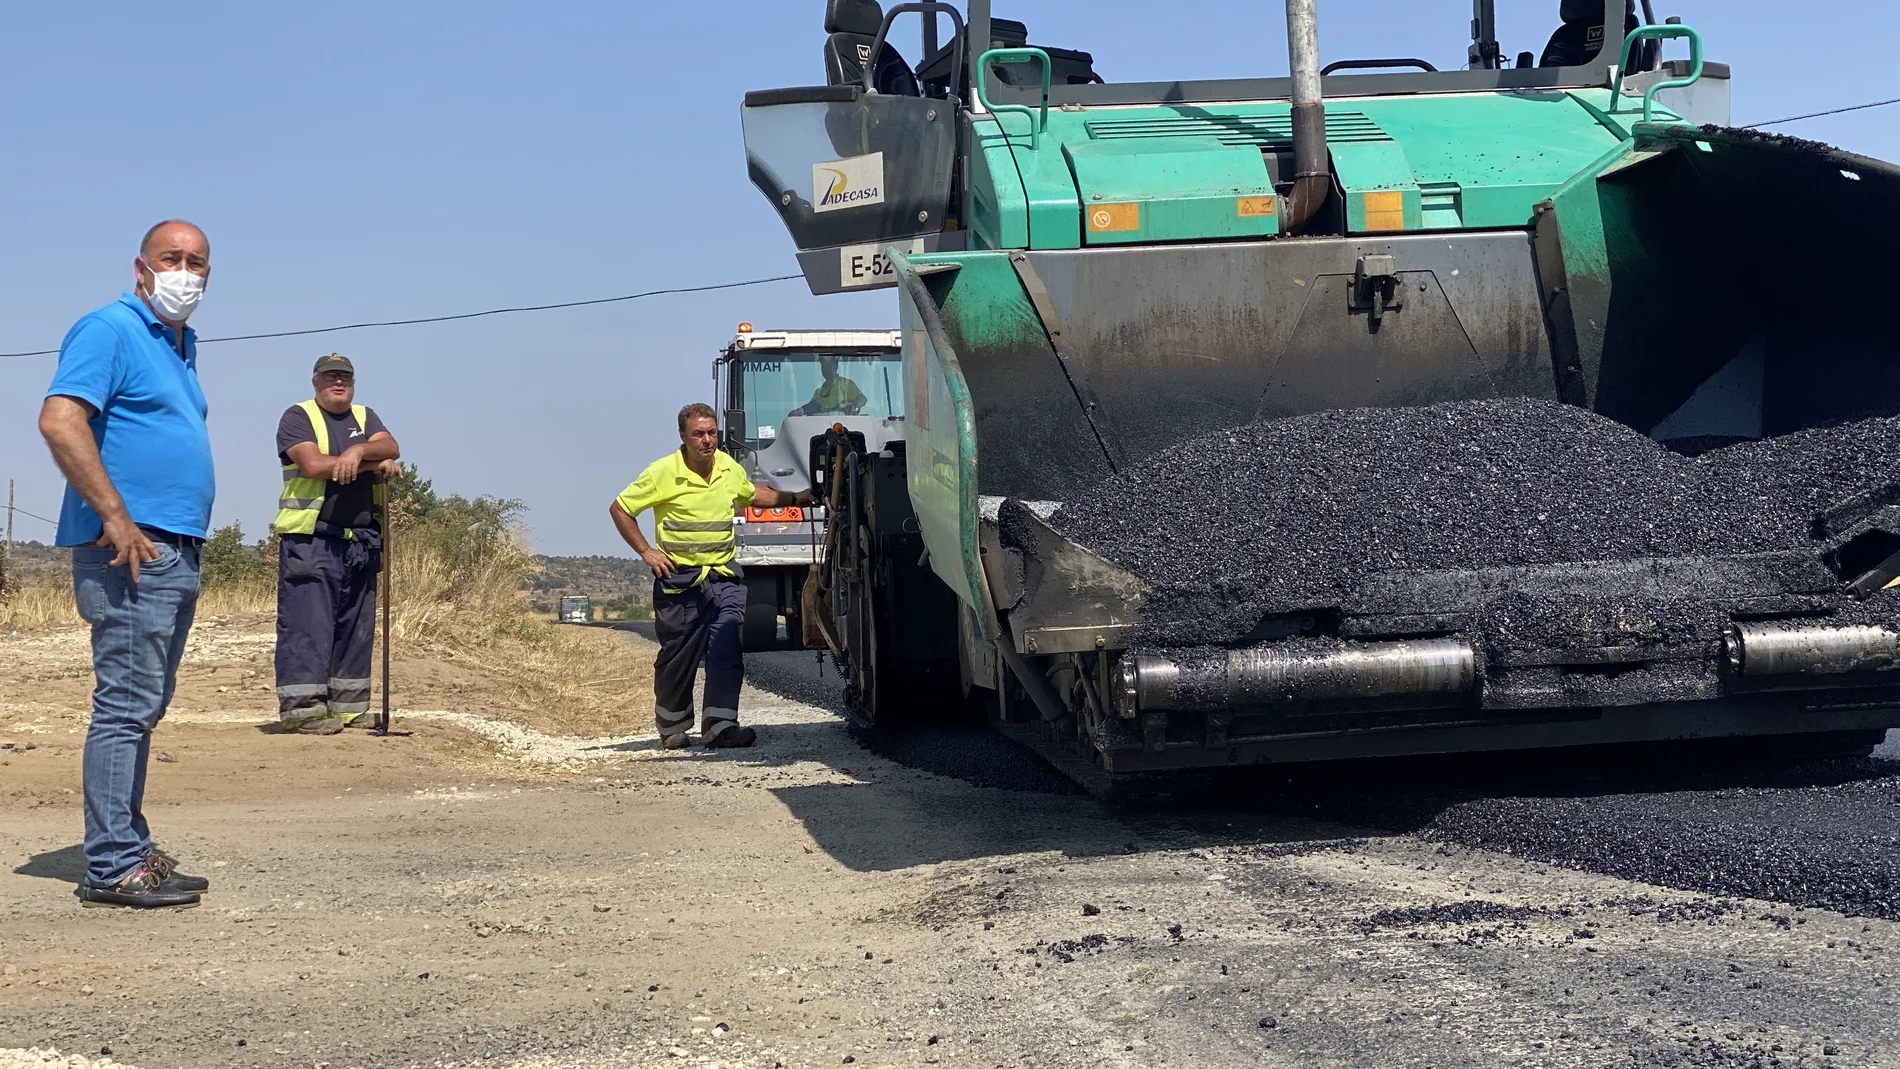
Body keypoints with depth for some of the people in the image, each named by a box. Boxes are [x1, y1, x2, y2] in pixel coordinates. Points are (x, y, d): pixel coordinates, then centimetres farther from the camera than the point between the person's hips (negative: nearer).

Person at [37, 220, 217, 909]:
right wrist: (116, 518, -22)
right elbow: (59, 421, -21)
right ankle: (113, 869, -8)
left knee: (144, 706, 13)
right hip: (130, 549, -10)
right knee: (126, 704, -10)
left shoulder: (182, 344, 20)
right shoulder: (109, 330, -8)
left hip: (176, 553, 10)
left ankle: (129, 850, 19)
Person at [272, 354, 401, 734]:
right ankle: (302, 707, -9)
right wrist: (376, 463, -8)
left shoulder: (365, 417, 19)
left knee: (356, 627, 9)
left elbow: (391, 447, 0)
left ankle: (348, 704, 15)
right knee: (306, 622, -10)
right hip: (310, 541, -6)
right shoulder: (298, 417, 1)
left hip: (360, 542, 6)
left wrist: (359, 450, -22)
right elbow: (313, 464, -15)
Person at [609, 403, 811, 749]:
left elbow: (752, 494, 29)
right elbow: (619, 509, -2)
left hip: (724, 577, 3)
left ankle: (719, 725, -16)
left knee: (726, 650, -12)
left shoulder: (730, 468, 5)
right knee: (678, 658, 7)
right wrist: (645, 551, -6)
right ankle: (672, 729, 26)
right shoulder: (663, 473, -10)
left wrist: (794, 498, 20)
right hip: (679, 579, -3)